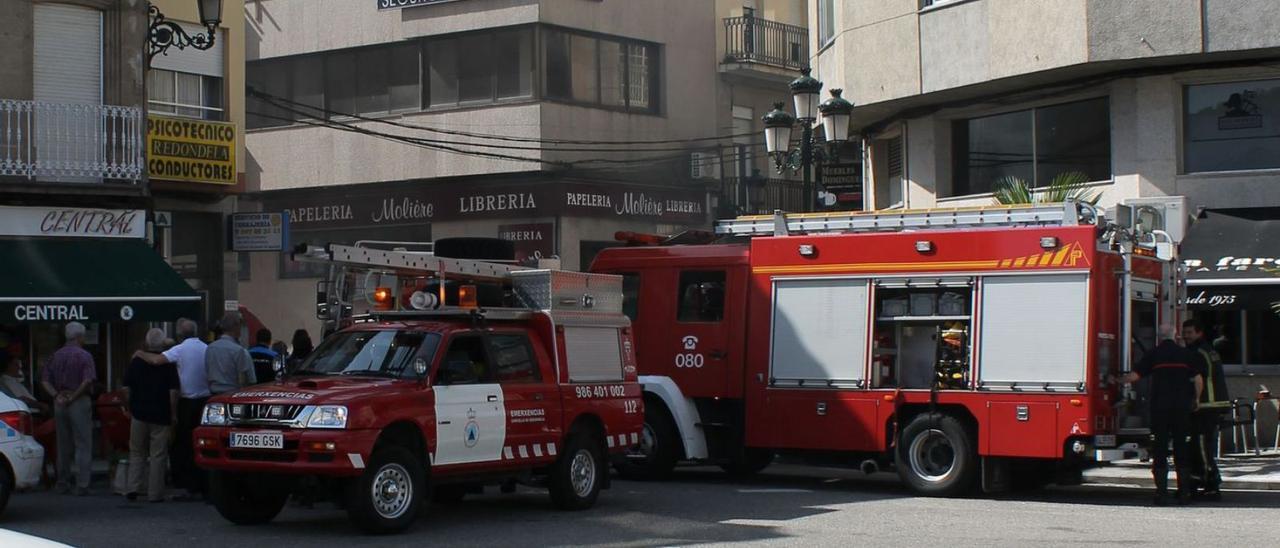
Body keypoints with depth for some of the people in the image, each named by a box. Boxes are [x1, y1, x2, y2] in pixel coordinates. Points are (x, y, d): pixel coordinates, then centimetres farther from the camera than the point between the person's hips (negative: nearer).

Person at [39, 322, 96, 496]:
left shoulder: (56, 355, 10)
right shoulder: (84, 356, -7)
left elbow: (45, 380, 5)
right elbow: (88, 380, -21)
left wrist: (56, 395, -4)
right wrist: (73, 397, -13)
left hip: (60, 403, 6)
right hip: (79, 403, -5)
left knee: (63, 446, 13)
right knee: (83, 445, -2)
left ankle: (63, 484, 16)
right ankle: (82, 485, -7)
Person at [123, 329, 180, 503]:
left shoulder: (136, 362, 3)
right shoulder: (168, 363, -6)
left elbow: (126, 388, 5)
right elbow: (173, 391, -10)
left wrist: (130, 408, 16)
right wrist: (173, 414, -3)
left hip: (139, 414, 3)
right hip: (161, 416, -2)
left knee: (136, 453, 13)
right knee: (158, 456, 2)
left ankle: (133, 487, 2)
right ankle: (155, 493, 2)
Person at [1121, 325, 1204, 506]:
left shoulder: (1153, 355, 1)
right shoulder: (1186, 354, 6)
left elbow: (1134, 376, -3)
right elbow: (1198, 379, 0)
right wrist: (1196, 400, 13)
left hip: (1159, 408, -1)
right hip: (1182, 408, 1)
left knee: (1159, 451, 3)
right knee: (1182, 451, 7)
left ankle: (1161, 493, -2)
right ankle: (1184, 492, 6)